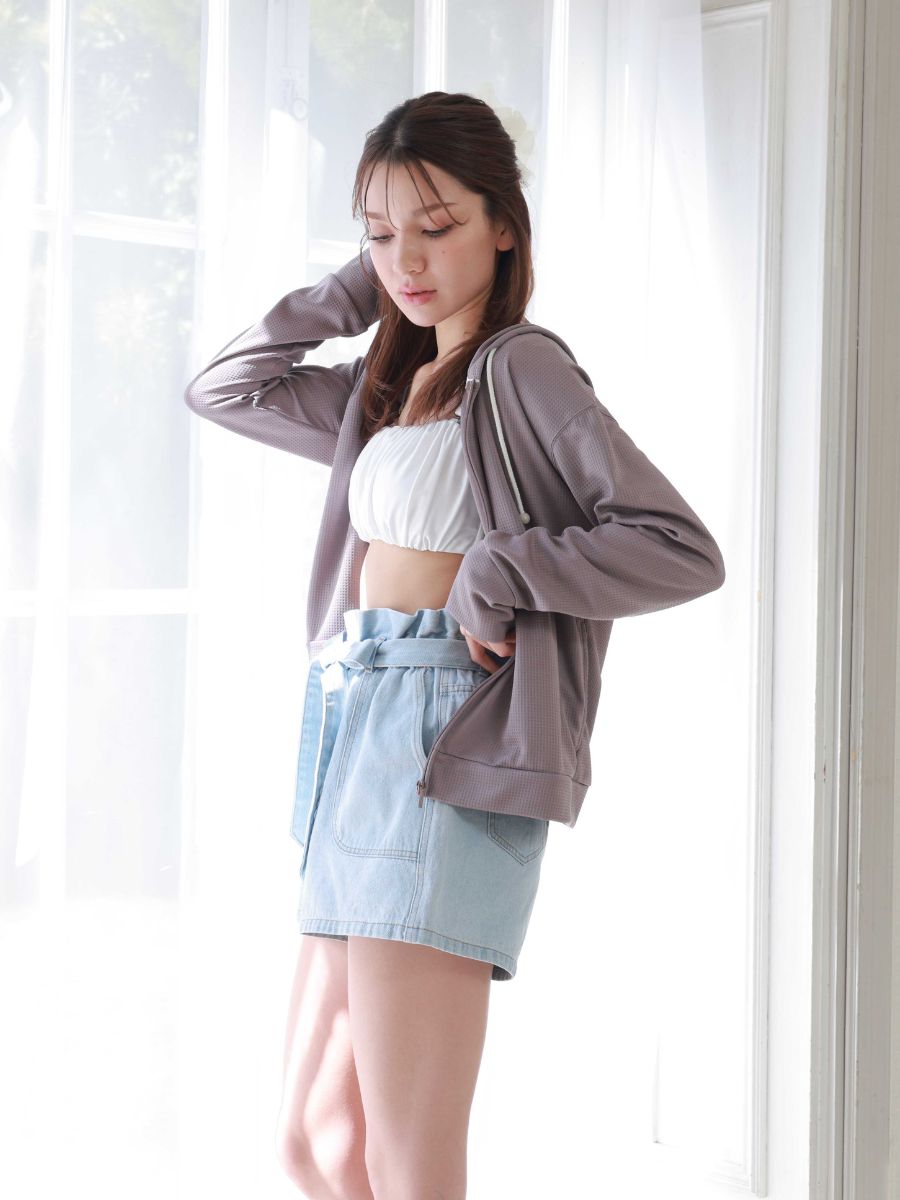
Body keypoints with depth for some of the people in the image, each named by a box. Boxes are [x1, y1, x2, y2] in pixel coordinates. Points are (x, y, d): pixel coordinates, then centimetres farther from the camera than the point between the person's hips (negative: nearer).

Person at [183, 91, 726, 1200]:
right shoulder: (391, 384, 19)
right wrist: (355, 291, 17)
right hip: (355, 742, 9)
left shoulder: (523, 370, -5)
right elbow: (222, 390, 28)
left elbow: (684, 548, -12)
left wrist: (494, 572, -16)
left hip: (447, 760, -9)